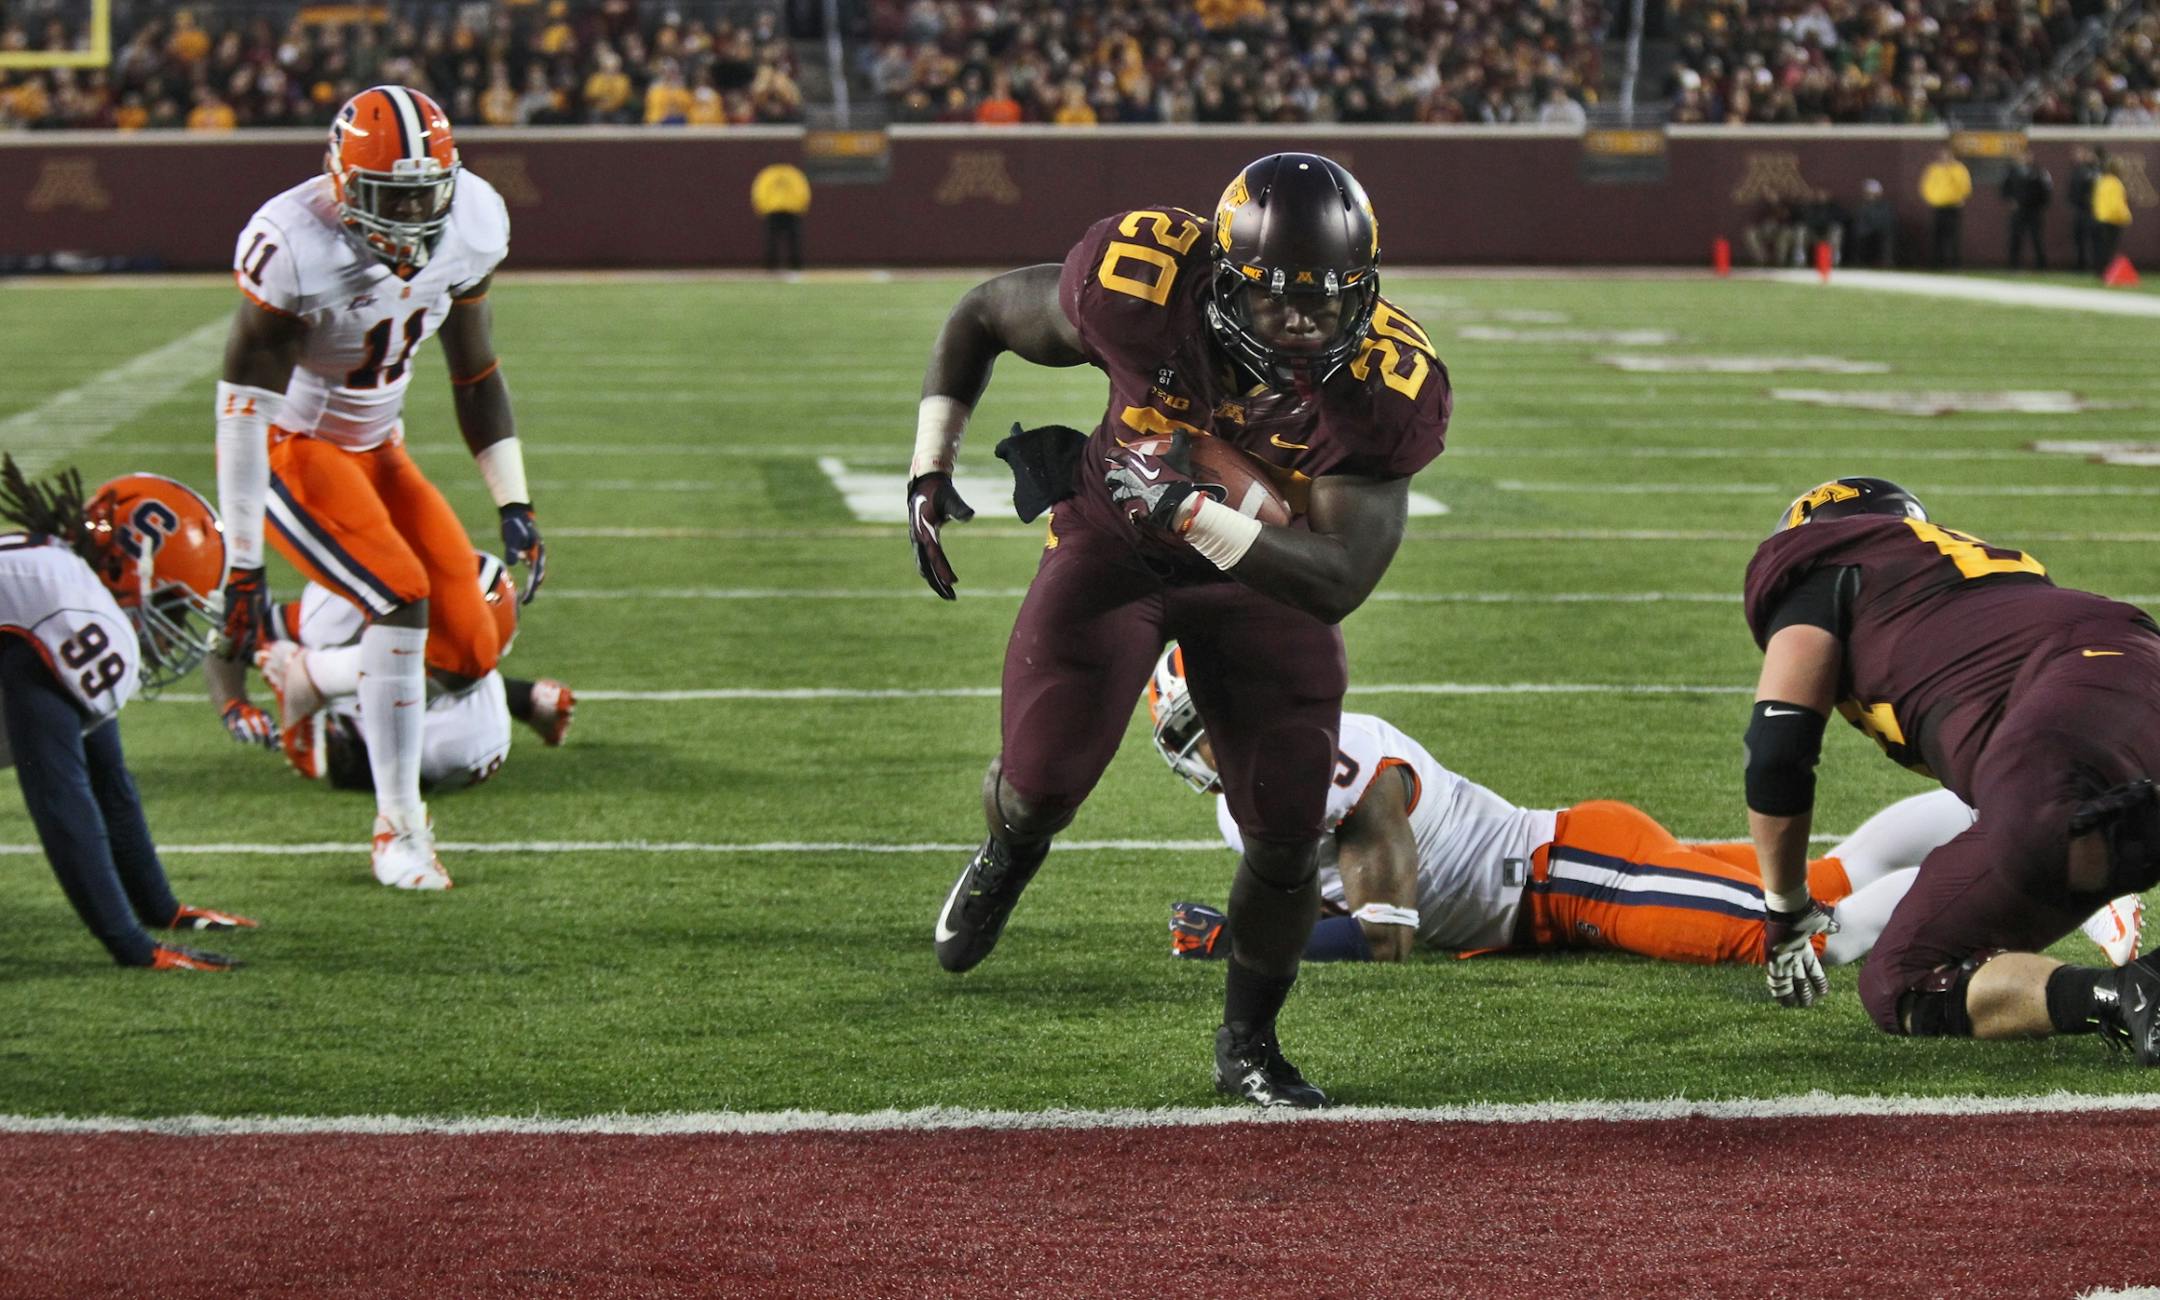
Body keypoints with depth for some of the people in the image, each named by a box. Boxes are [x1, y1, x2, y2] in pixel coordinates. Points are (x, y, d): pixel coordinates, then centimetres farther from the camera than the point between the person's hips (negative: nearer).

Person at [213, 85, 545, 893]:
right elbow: (245, 413, -25)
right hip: (289, 450, -6)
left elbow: (476, 374, 4)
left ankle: (301, 678, 23)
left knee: (468, 651, -4)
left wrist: (513, 505, -1)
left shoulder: (471, 226, -11)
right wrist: (243, 572, -25)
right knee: (401, 599, -25)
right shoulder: (294, 250, -29)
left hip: (376, 447, 6)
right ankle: (397, 830, -13)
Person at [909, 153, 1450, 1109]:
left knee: (1288, 835, -4)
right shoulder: (1140, 289, -31)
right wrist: (931, 471, -11)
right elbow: (981, 316, -10)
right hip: (1113, 549, -1)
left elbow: (1339, 582, -33)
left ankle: (1248, 1044, 23)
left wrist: (1186, 509, -41)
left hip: (1265, 571, 1)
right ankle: (1007, 854, 28)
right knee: (1043, 782, -12)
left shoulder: (1380, 386, -30)